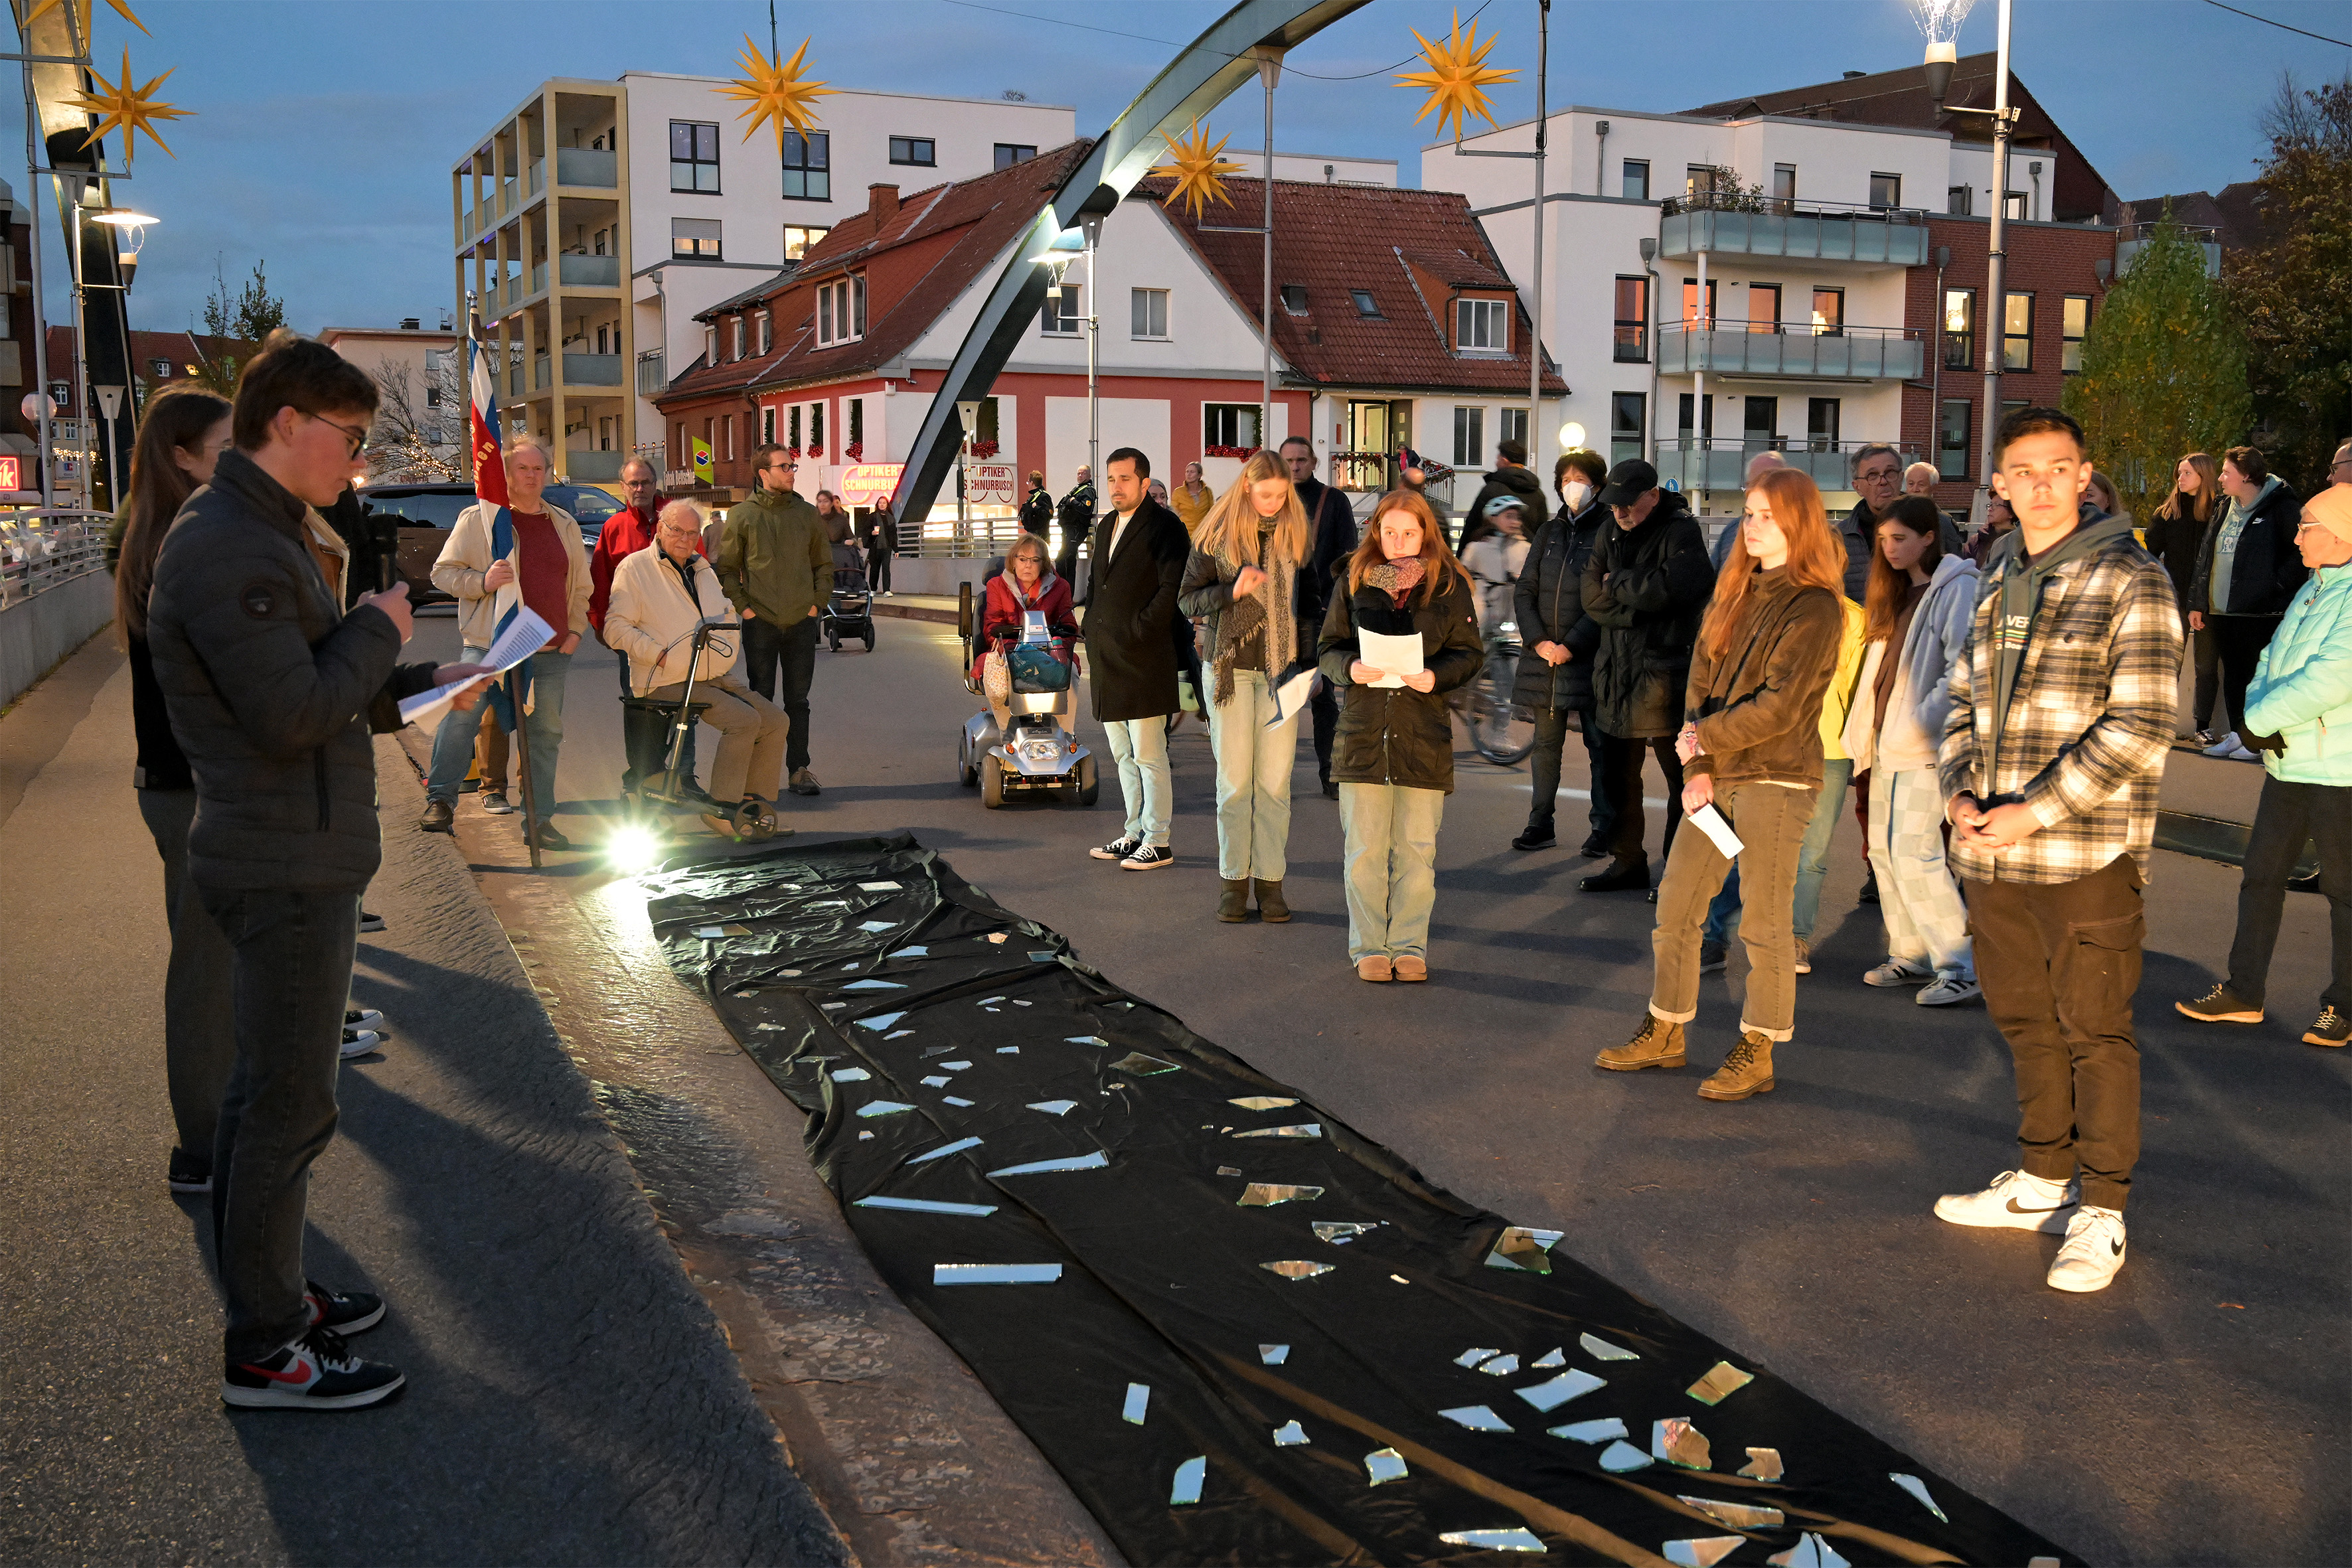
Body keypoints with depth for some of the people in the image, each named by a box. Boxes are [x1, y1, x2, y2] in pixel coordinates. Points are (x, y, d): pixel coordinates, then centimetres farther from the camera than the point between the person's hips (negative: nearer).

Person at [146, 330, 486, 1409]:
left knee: (270, 1091, 19)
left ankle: (271, 1293, 33)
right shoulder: (228, 550, -20)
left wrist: (417, 686, 7)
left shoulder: (256, 535, 14)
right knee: (288, 1107, -1)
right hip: (286, 872, -11)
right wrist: (378, 627, -13)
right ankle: (263, 1353, 11)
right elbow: (292, 714, -26)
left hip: (294, 863, 11)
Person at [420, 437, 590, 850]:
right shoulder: (478, 518, 2)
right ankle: (440, 800, 1)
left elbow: (581, 586, 22)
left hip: (552, 651, 4)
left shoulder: (564, 525, 15)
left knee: (546, 732, 6)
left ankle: (540, 819, 13)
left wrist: (575, 630, 10)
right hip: (488, 645, -4)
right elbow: (443, 572, 1)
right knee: (461, 717, -13)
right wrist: (482, 581, -17)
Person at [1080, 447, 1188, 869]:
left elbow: (1171, 588, -16)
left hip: (1142, 660, -9)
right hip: (1106, 660, 9)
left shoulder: (1163, 526, -9)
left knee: (1148, 756, -4)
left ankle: (1157, 843, 2)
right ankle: (1135, 833, 24)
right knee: (1123, 755, 15)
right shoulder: (1108, 526, 17)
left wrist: (1137, 630, -15)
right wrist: (1091, 631, 15)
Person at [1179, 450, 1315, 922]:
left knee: (1275, 780, 0)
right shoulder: (1217, 533, 0)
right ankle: (1233, 881, 8)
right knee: (1234, 780, 1)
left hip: (1282, 670, 1)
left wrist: (1309, 661, 3)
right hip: (1231, 668, -1)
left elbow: (1307, 601, 14)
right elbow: (1188, 599, 1)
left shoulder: (1294, 533, 7)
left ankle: (1270, 882, 6)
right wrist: (1232, 590, -17)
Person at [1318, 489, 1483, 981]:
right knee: (1365, 848, 3)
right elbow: (1327, 647, 9)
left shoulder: (1450, 586, 4)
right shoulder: (1353, 583, 7)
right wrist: (1350, 668, -13)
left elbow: (1469, 654, 5)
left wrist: (1436, 676, -14)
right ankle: (1368, 946, 14)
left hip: (1425, 734, 0)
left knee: (1416, 849, 5)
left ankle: (1410, 945, 17)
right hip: (1363, 731, 1)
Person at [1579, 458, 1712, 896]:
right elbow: (1592, 598, 4)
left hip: (1665, 673, -7)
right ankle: (1627, 862, 24)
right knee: (1620, 772, 13)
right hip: (1616, 670, 7)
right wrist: (1639, 609, -11)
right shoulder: (1610, 533, 12)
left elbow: (1672, 589, -25)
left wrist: (1619, 584, -10)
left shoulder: (1681, 531, -8)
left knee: (1680, 773, -1)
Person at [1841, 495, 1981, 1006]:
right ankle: (1910, 955, 21)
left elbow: (1962, 668, -19)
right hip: (1886, 742, 9)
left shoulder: (1956, 589, -10)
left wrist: (1921, 724, -21)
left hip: (1923, 748, -9)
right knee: (1885, 849, 11)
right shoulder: (1895, 594, 17)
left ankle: (1961, 967, -6)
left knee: (1914, 854, -12)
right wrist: (1864, 731, 16)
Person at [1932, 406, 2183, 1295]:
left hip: (2087, 853, -6)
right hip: (1992, 853, 7)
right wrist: (1959, 789, 0)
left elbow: (2139, 727, -14)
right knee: (2023, 1019, 16)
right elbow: (1964, 699, 19)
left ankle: (2101, 1212, 13)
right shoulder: (1997, 585, 13)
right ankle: (2043, 1181, 31)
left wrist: (2033, 813, -18)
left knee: (2094, 1030, 1)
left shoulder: (2129, 580, -8)